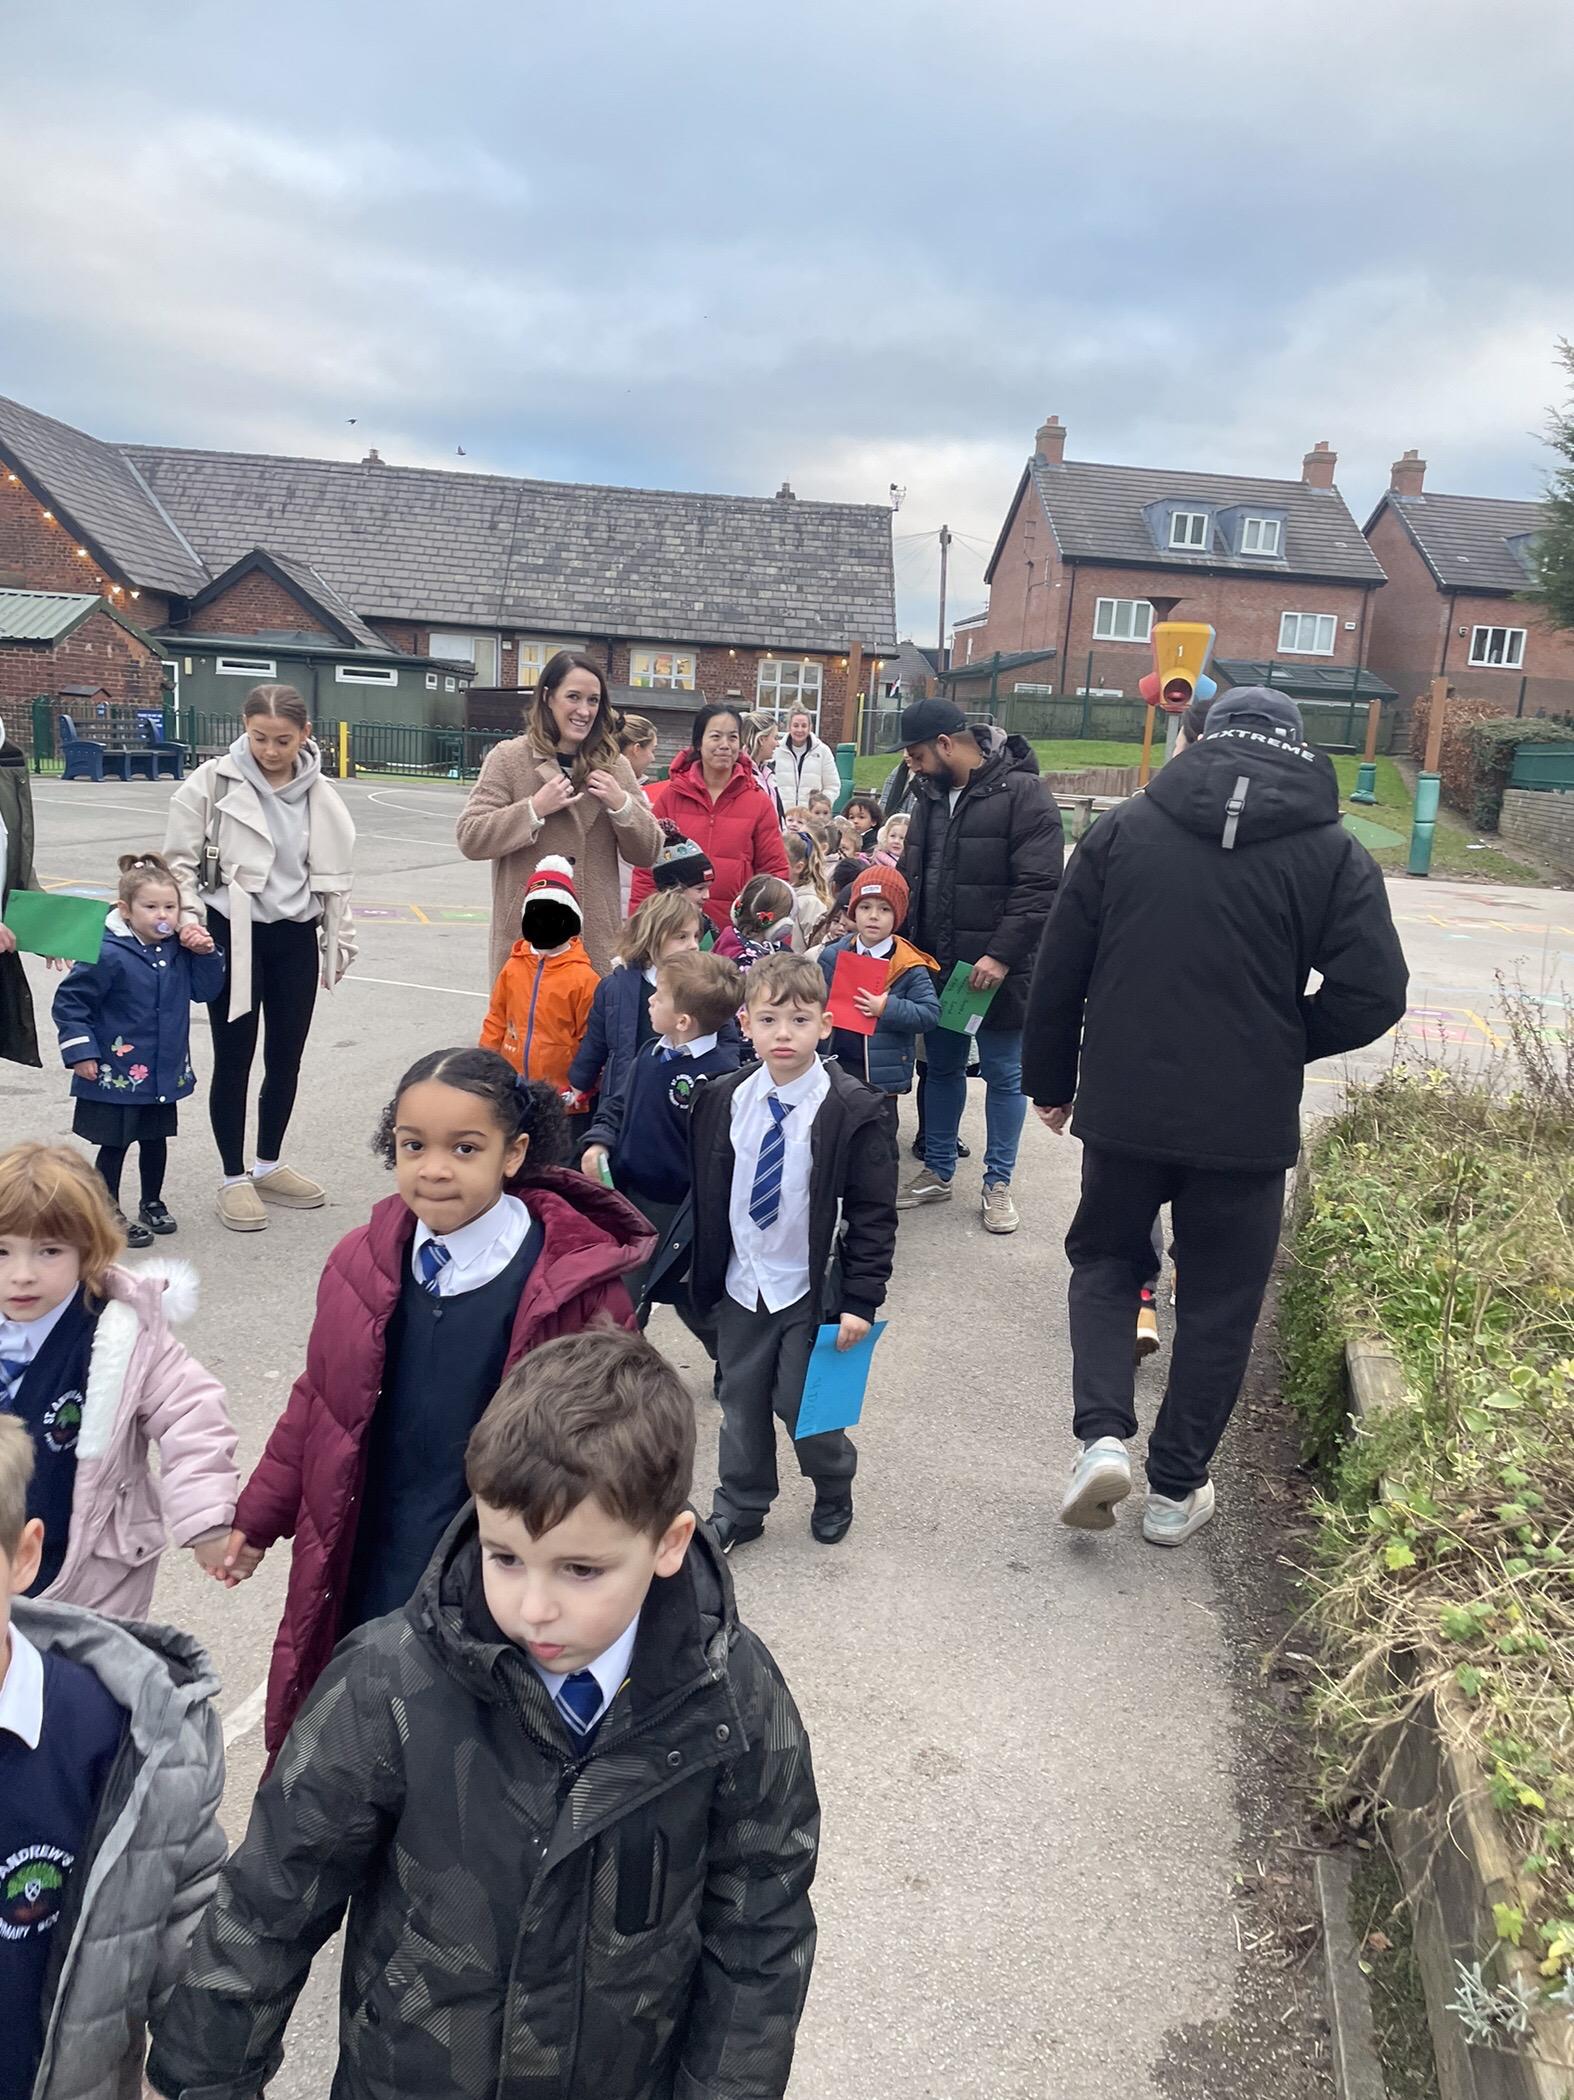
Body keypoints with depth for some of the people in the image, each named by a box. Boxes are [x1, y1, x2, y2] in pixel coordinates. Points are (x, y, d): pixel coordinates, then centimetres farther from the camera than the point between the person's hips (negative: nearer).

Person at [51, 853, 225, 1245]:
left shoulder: (179, 949, -1)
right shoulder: (108, 954, -20)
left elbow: (206, 991, 7)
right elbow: (69, 1002, -14)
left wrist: (207, 955, -8)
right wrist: (80, 1051, -16)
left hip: (164, 1071, 6)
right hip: (117, 1073, -6)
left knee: (156, 1139, 19)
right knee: (114, 1144, 6)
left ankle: (152, 1203, 38)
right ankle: (110, 1215, 21)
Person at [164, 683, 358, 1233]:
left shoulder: (318, 795, 4)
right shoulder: (212, 784, -8)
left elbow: (334, 873, 12)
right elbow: (180, 862, -3)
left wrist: (339, 941, 12)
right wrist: (188, 919, -18)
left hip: (296, 936, 4)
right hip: (232, 935, -4)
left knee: (286, 1057, 11)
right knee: (234, 1059, 4)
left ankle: (268, 1166, 29)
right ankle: (233, 1180, 17)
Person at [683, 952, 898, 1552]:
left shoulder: (851, 1110, -14)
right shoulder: (722, 1101, -2)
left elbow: (873, 1213, -12)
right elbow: (704, 1196, 9)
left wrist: (861, 1300, -15)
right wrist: (704, 1275, 10)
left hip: (811, 1289, -4)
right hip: (740, 1284, 4)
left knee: (804, 1405, 4)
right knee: (741, 1402, 15)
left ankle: (833, 1491, 34)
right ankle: (739, 1508, 35)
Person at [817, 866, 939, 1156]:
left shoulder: (909, 967, -10)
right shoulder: (833, 956, 0)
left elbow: (931, 1013, -13)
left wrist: (888, 1009, -24)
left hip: (880, 1070, -3)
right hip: (835, 1065, 3)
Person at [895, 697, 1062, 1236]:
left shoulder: (1022, 795, -14)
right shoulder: (930, 796, 8)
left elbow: (1038, 887, -19)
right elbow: (911, 877, 15)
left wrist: (1002, 955, -24)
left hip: (997, 970, -6)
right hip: (937, 965, 6)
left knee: (1003, 1073, 7)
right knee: (942, 1067, 16)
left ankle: (998, 1183, 19)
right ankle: (938, 1171, 29)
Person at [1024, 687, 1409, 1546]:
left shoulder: (1123, 828, -2)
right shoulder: (1335, 854, -5)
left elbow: (1058, 975, -1)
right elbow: (1371, 998, -10)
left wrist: (1050, 1080, 12)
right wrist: (1279, 1045, 8)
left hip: (1123, 1111, 1)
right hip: (1247, 1125, -1)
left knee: (1106, 1259, 22)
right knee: (1218, 1305, 15)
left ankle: (1102, 1435, 4)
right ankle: (1176, 1490, 24)